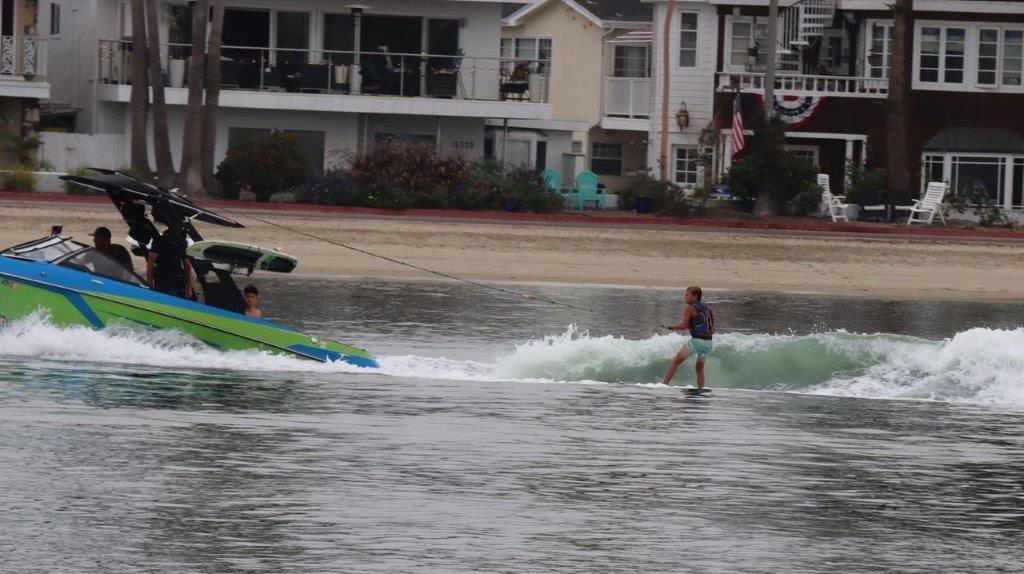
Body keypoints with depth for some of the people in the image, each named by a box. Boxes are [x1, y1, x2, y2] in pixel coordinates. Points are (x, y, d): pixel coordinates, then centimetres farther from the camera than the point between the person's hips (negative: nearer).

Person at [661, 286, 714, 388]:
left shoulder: (689, 308, -3)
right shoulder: (707, 307, 15)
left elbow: (684, 326, -11)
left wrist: (671, 327, 5)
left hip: (696, 341, -6)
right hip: (708, 342, 6)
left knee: (675, 362, 2)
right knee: (699, 367, 22)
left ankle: (664, 384, -2)